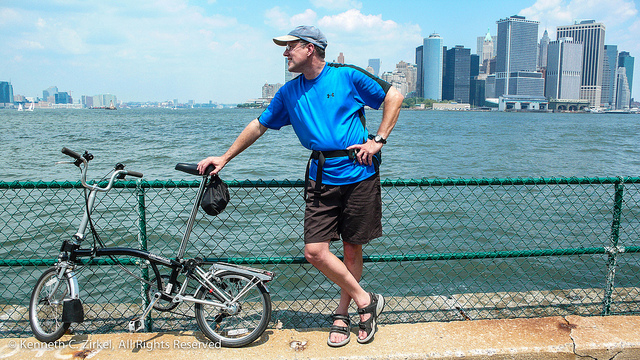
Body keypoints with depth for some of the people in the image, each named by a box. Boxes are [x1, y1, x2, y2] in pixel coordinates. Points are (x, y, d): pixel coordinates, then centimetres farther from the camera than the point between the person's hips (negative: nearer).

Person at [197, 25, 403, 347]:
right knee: (315, 252, -7)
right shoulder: (289, 93, 11)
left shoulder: (347, 76, -1)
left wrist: (378, 140, -5)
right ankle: (365, 301, 11)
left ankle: (342, 314, 24)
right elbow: (259, 126, 19)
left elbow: (394, 96, 4)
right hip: (321, 178, 3)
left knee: (352, 250, 5)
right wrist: (224, 158, 19)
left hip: (359, 174, -3)